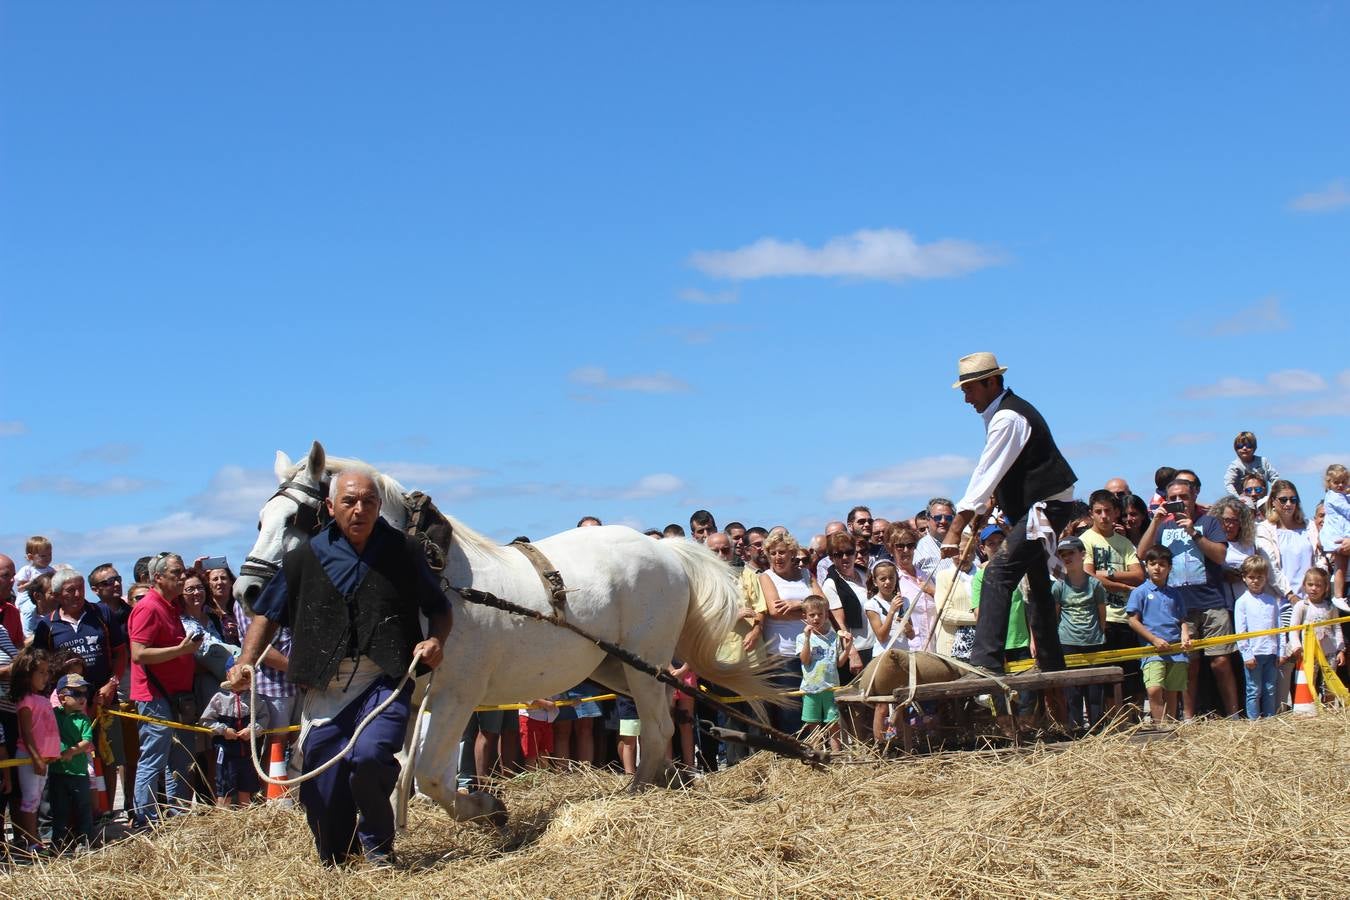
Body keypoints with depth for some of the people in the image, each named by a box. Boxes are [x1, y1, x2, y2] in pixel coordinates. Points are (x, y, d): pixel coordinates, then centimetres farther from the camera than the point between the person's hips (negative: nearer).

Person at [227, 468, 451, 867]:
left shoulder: (404, 553, 2)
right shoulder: (305, 558, 4)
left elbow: (438, 609, 12)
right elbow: (268, 613, 14)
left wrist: (436, 640, -9)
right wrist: (246, 662, 0)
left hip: (385, 679, -2)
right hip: (325, 685, 2)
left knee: (370, 756, -26)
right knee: (322, 790, 4)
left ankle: (377, 843, 1)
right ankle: (335, 862, 31)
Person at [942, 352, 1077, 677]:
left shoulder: (1008, 418, -20)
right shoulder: (1000, 413, 12)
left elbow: (987, 475, -26)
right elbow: (991, 474, 18)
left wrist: (956, 528, -29)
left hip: (1046, 505, -12)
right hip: (1038, 506, 12)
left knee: (999, 574, -21)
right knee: (1037, 581, 21)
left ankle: (985, 662, -28)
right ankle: (1050, 664, 32)